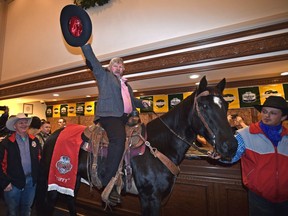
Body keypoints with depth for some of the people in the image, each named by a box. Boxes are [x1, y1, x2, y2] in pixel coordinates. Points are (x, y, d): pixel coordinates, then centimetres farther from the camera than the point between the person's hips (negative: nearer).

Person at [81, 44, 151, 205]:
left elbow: (132, 100, 36)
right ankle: (108, 184, -24)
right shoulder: (104, 75, 16)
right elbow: (92, 59, 8)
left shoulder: (126, 84, 30)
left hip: (127, 118, 8)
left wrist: (142, 102, 18)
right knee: (119, 139, -32)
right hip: (109, 115, -8)